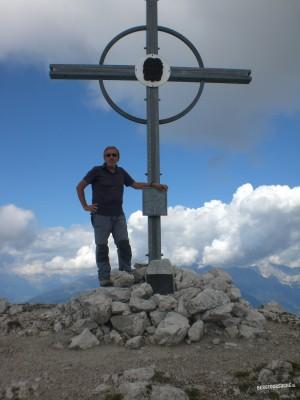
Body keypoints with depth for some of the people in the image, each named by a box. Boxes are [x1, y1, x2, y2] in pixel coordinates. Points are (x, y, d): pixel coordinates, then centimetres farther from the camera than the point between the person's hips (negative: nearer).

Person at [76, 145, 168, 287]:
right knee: (102, 247, 0)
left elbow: (135, 184, 19)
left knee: (124, 244, -2)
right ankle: (104, 278, 6)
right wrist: (85, 206, -6)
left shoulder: (121, 172, 9)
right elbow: (79, 187, -2)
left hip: (118, 216, 4)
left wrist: (153, 184, 11)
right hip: (101, 216, -4)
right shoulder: (97, 171, -5)